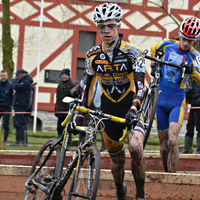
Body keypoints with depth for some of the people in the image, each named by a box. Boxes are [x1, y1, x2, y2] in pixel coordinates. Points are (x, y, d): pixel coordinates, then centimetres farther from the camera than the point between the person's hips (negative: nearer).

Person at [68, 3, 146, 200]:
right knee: (117, 159, 8)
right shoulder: (93, 55, -3)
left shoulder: (133, 53, -15)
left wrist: (134, 109, -40)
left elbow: (140, 85, -23)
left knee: (135, 148, -28)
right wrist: (80, 115, -1)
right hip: (108, 110, 3)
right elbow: (89, 87, 6)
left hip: (131, 109, -3)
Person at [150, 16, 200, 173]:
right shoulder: (168, 44, 1)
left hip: (177, 102, -3)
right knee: (164, 147, 6)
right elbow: (154, 48, 24)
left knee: (172, 142, -22)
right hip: (160, 101, 3)